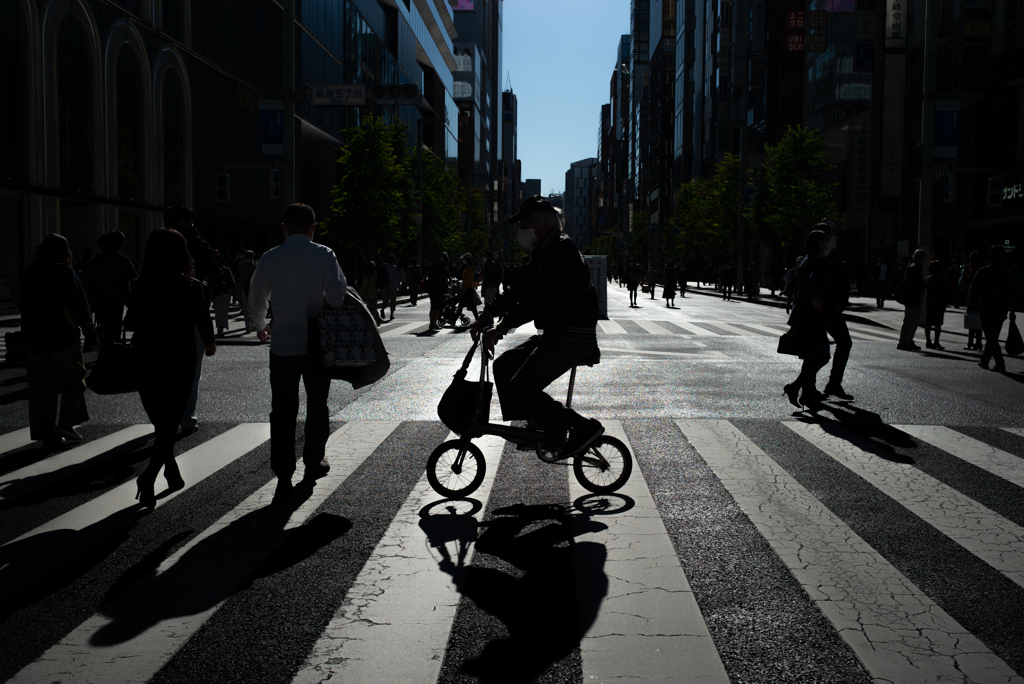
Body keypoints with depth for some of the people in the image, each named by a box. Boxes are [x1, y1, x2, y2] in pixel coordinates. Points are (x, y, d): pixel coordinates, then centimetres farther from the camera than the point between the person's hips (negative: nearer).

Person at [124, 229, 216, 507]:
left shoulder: (141, 287, -3)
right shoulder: (192, 287, -10)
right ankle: (149, 476, -16)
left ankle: (173, 474, 27)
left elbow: (130, 323, 4)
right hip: (179, 367, -3)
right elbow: (204, 322, -5)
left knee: (161, 424, 17)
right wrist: (209, 343, 16)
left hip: (146, 367, 3)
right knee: (169, 425, 2)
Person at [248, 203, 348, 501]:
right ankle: (313, 462, 29)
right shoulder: (324, 255, -5)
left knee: (282, 412, 3)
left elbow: (256, 300, 12)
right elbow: (337, 295, -14)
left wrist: (261, 327, 31)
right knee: (317, 405, 17)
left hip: (283, 346, 1)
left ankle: (283, 478, -2)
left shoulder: (270, 258, 1)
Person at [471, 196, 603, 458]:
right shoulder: (544, 253, 17)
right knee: (504, 365, 11)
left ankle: (583, 427, -9)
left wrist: (502, 328, -26)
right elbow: (518, 291, 14)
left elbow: (538, 298, -25)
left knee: (521, 388, -16)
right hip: (555, 335, 10)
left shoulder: (562, 250, -16)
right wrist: (488, 314, 3)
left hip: (572, 339, -10)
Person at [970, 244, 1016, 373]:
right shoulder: (1008, 274, 1)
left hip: (986, 309, -3)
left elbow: (973, 289, -3)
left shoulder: (982, 272, -6)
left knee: (991, 337, -1)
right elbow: (1011, 293, 3)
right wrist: (1012, 310, 9)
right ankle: (984, 360, 26)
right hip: (1001, 309, 3)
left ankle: (1000, 363, -11)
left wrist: (974, 303, 12)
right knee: (993, 336, 17)